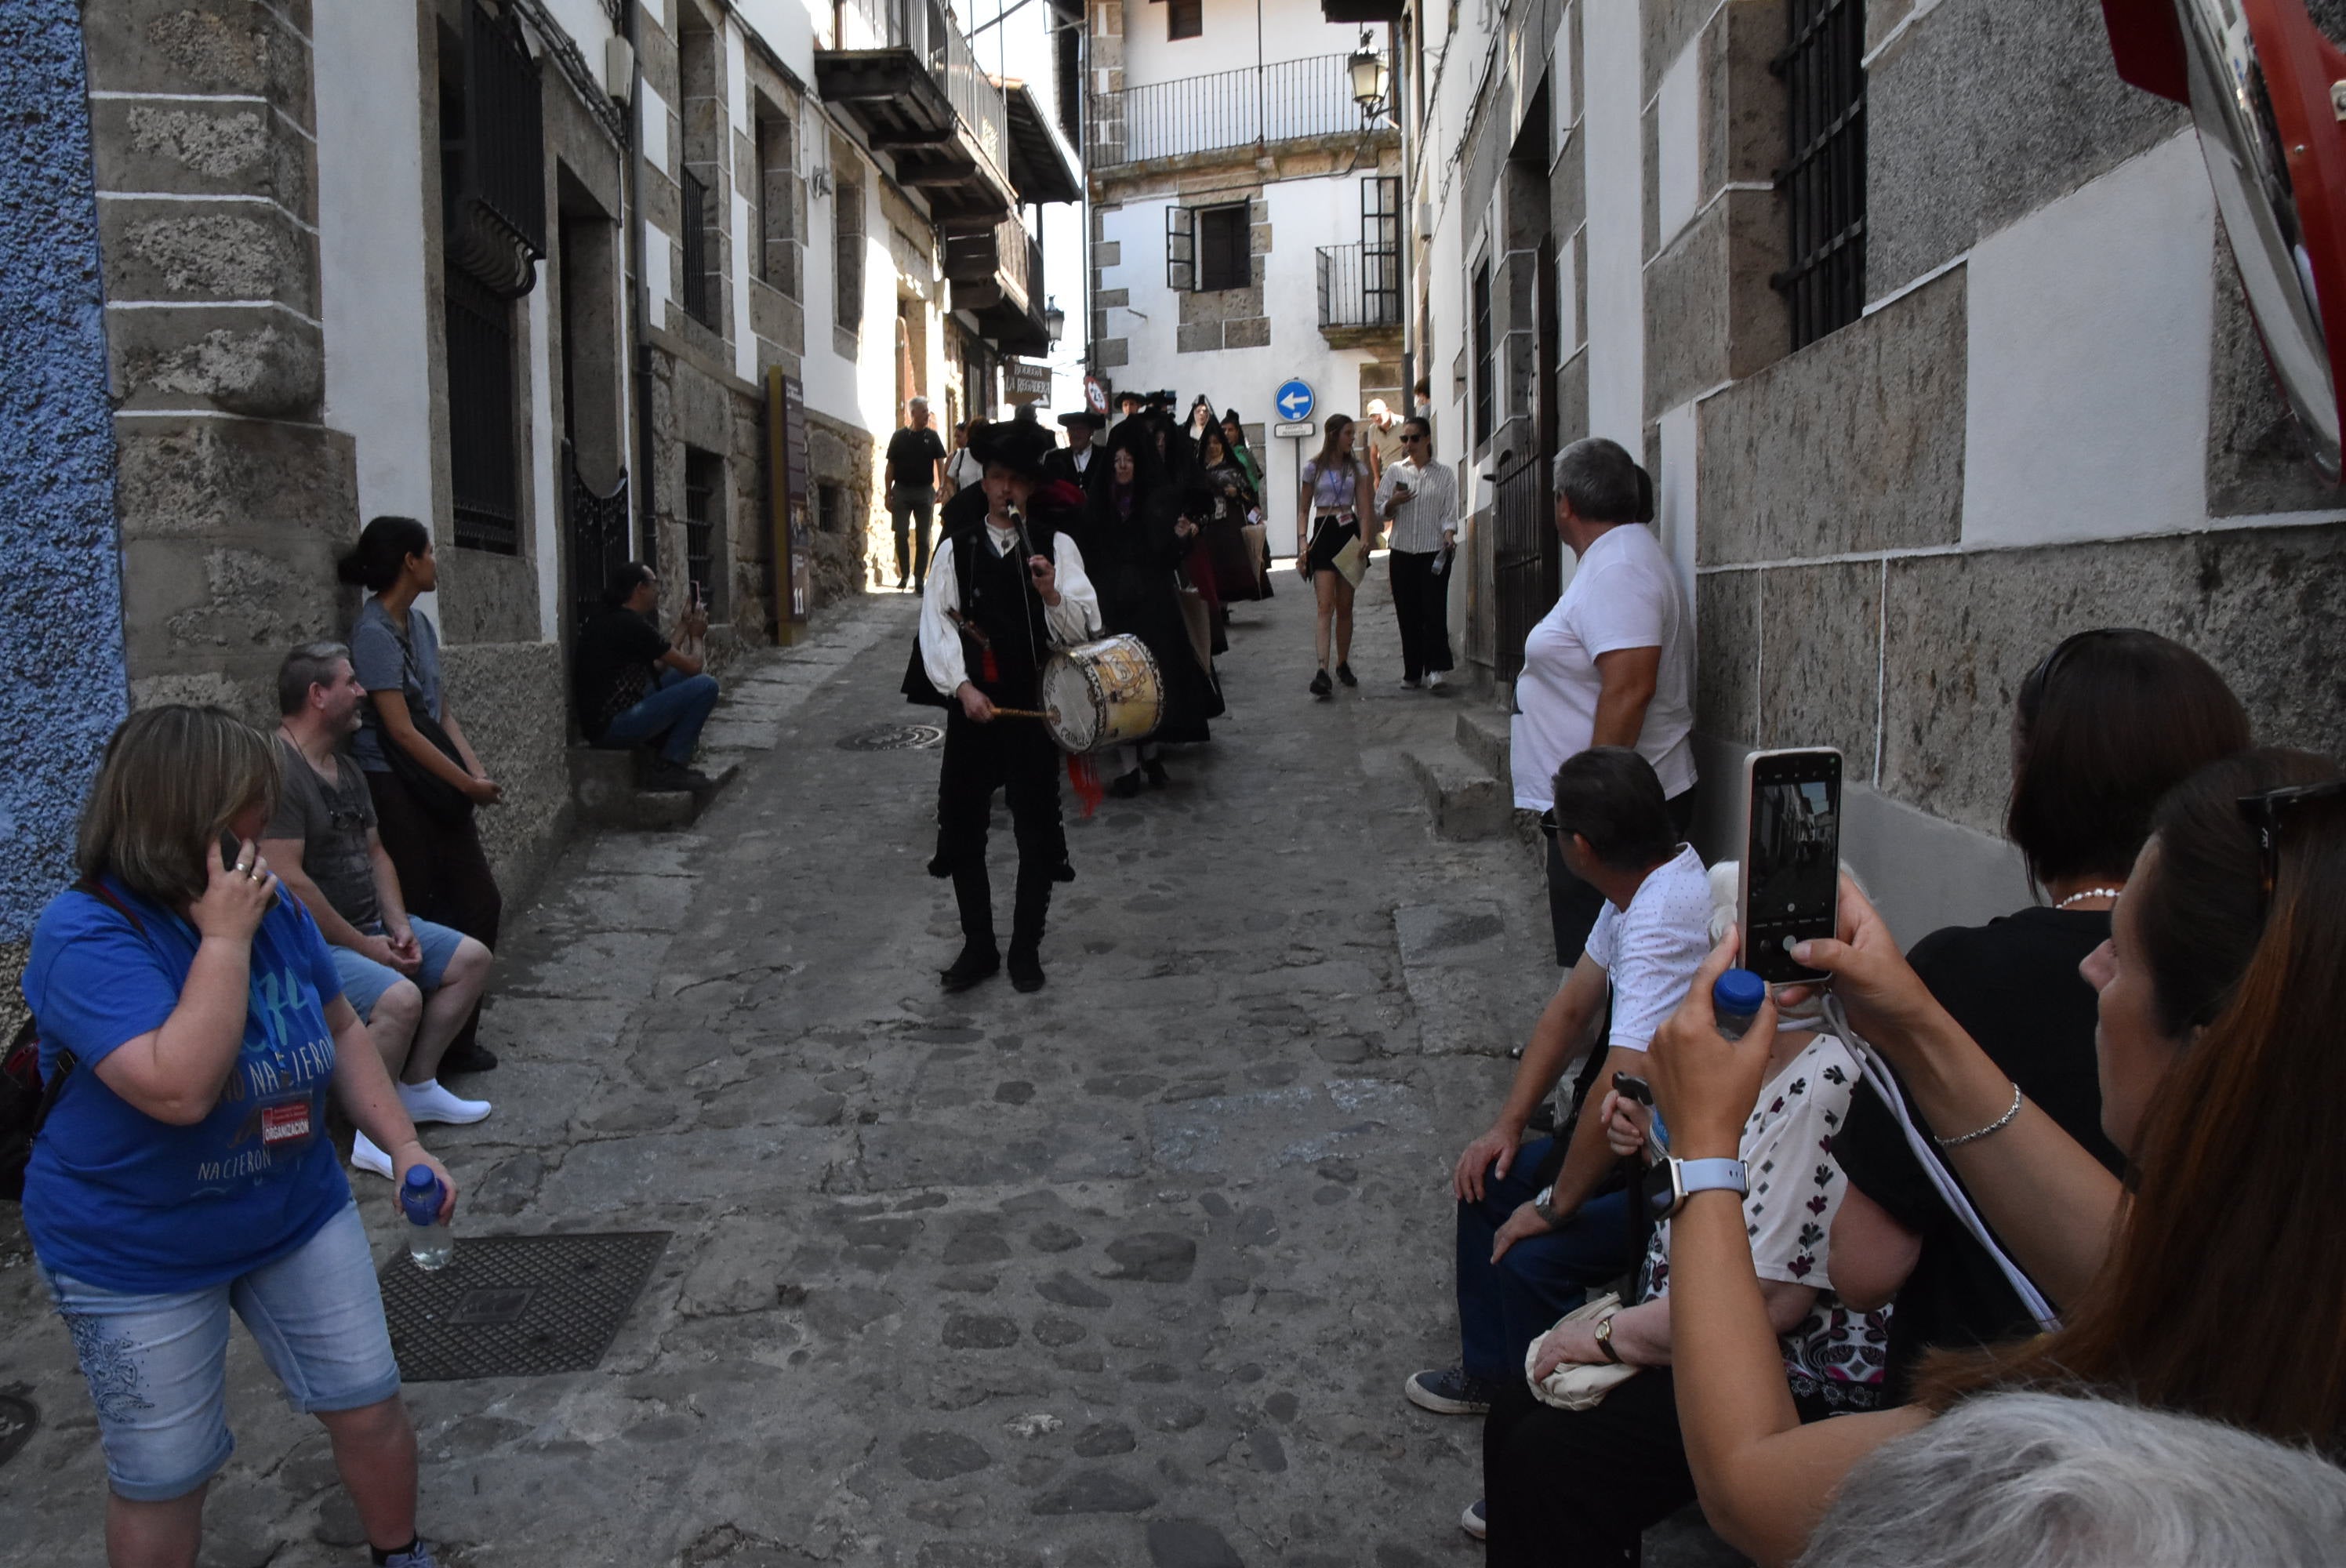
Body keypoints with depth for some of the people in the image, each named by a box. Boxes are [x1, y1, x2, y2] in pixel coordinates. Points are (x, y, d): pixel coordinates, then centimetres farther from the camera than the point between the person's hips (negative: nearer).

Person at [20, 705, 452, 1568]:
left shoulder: (271, 901, -5)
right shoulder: (86, 937, -25)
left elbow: (341, 1031, 8)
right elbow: (179, 1089, -36)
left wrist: (403, 1146, 0)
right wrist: (225, 939, -32)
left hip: (298, 1214, 5)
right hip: (140, 1259, -5)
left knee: (369, 1407, 13)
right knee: (162, 1479, 9)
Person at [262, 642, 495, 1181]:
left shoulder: (345, 768, 13)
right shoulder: (277, 769, -20)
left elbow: (374, 853, 17)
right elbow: (286, 880, -26)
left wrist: (399, 927, 1)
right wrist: (362, 945, -19)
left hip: (367, 929, 10)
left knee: (471, 959, 9)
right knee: (399, 998, -31)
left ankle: (418, 1086, 17)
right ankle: (374, 1136, -15)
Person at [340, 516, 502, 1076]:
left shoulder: (419, 624, 12)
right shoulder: (374, 632, -14)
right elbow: (402, 731, -17)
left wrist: (476, 770, -1)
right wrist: (467, 783, -12)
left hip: (434, 785, 9)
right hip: (395, 791, -9)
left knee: (481, 903, 8)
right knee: (426, 918, -2)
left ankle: (457, 1039, 20)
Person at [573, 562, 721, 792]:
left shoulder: (603, 622, 16)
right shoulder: (633, 625, -14)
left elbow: (658, 668, 21)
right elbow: (693, 666, -8)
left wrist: (683, 630, 25)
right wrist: (697, 636, 12)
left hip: (596, 723, 10)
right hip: (614, 727, -10)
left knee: (680, 677, 21)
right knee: (706, 685, -12)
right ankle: (668, 767, -5)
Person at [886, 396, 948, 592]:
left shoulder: (932, 437, 6)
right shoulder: (899, 437, 4)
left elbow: (940, 463, 2)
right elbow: (891, 467, 7)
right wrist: (888, 494, 1)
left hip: (925, 491, 1)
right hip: (902, 491, 0)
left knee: (923, 538, 2)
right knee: (901, 535, -4)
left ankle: (919, 579, 7)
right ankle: (904, 574, 13)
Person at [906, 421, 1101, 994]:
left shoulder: (1055, 545, 0)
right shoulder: (956, 547, 4)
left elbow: (1085, 628, -6)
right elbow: (936, 624, -3)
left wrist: (1053, 593, -25)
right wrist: (962, 687, -16)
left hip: (1034, 704, -1)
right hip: (971, 703, 2)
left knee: (1036, 829, 5)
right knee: (962, 825, 7)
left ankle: (1027, 948, 19)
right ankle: (978, 946, 21)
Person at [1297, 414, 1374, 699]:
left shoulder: (1357, 468, 10)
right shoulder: (1313, 469, 5)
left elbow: (1363, 507, 4)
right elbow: (1304, 509, 9)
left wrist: (1364, 537, -12)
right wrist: (1302, 541, -5)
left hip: (1349, 533, 3)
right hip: (1323, 534, -3)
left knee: (1345, 607, 8)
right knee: (1326, 606, -13)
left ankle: (1343, 664, 20)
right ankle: (1322, 671, -22)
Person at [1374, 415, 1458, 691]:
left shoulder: (1443, 473, 7)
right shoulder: (1395, 470, 12)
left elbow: (1449, 513, 4)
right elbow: (1380, 510, 10)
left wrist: (1449, 535, -14)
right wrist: (1393, 502, -11)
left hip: (1434, 551, -2)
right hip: (1402, 551, 2)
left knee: (1434, 609, -12)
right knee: (1407, 612, 2)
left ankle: (1435, 668, -13)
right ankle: (1412, 671, 10)